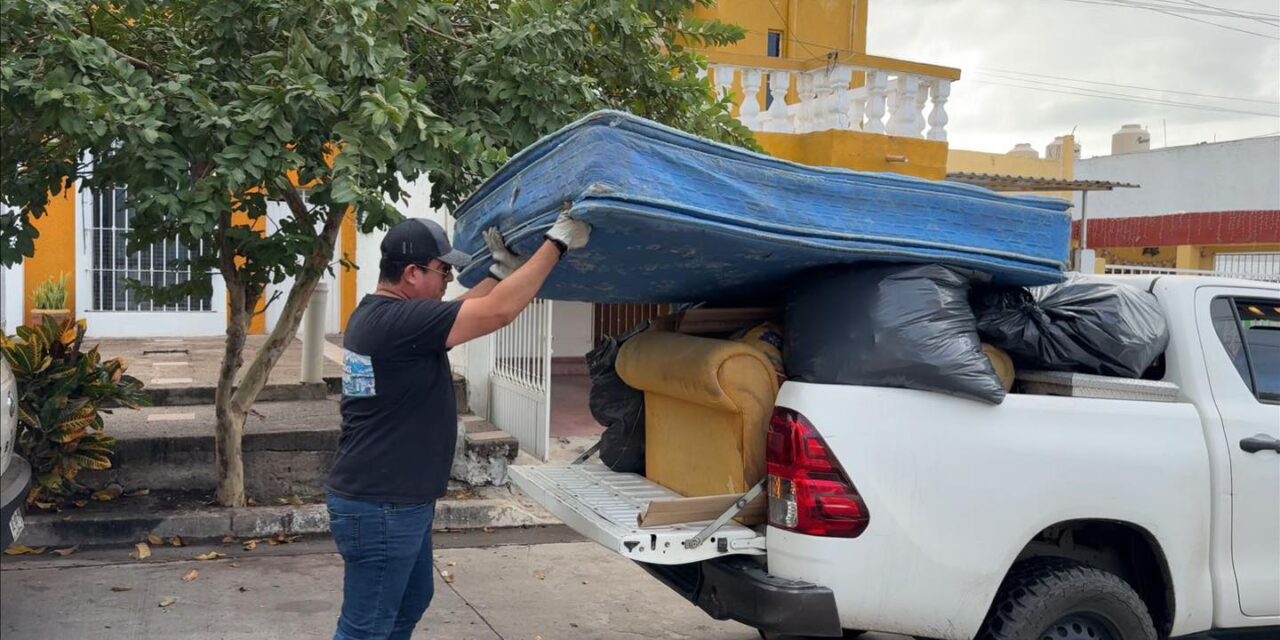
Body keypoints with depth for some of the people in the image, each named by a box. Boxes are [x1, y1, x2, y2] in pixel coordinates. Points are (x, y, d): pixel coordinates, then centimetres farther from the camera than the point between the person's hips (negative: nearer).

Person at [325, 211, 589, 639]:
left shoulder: (377, 314, 8)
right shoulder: (399, 320, -23)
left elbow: (463, 314, 19)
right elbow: (498, 312, -25)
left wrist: (501, 270, 17)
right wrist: (557, 243, -18)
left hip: (396, 500, 11)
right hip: (379, 508, -11)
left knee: (410, 604, 24)